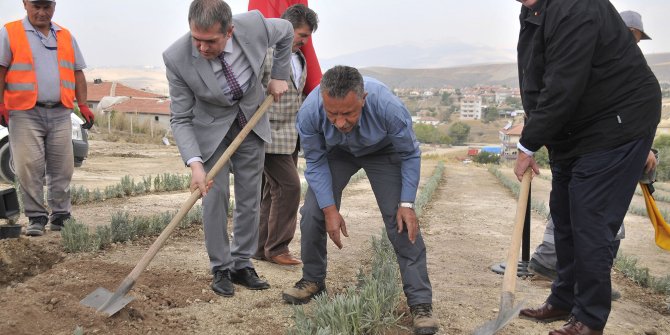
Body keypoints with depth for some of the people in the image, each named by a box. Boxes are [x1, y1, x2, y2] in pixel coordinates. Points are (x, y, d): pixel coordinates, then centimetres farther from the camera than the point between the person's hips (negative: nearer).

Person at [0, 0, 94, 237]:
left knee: (62, 168, 3)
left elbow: (77, 73, 17)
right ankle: (36, 218, 5)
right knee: (29, 168, -4)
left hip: (60, 113, 3)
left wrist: (83, 106, 9)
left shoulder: (66, 36, 16)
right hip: (25, 113, -3)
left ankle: (60, 215, 13)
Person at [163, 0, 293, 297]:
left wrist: (279, 76, -3)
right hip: (210, 127, -2)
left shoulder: (254, 25, -27)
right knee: (215, 195, -7)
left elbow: (286, 32, -1)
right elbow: (180, 119, -22)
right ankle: (220, 270, 10)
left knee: (250, 196, 6)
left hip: (251, 120, 3)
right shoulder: (177, 58, -30)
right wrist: (195, 163, -35)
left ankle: (242, 265, 20)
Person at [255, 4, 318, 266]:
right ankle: (277, 248, 2)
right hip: (269, 135, -9)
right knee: (288, 186, -10)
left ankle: (262, 248, 19)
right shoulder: (264, 52, -13)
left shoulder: (299, 57, 15)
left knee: (275, 190, 10)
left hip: (290, 136, 9)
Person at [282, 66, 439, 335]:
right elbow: (316, 163, -17)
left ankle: (420, 302, -6)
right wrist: (330, 210, -20)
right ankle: (313, 281, 16)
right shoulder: (309, 112, -35)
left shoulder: (389, 108, -40)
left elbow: (410, 155, -21)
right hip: (336, 153, 2)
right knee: (312, 213, -8)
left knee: (402, 222, -13)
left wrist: (406, 205, -22)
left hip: (383, 152, -2)